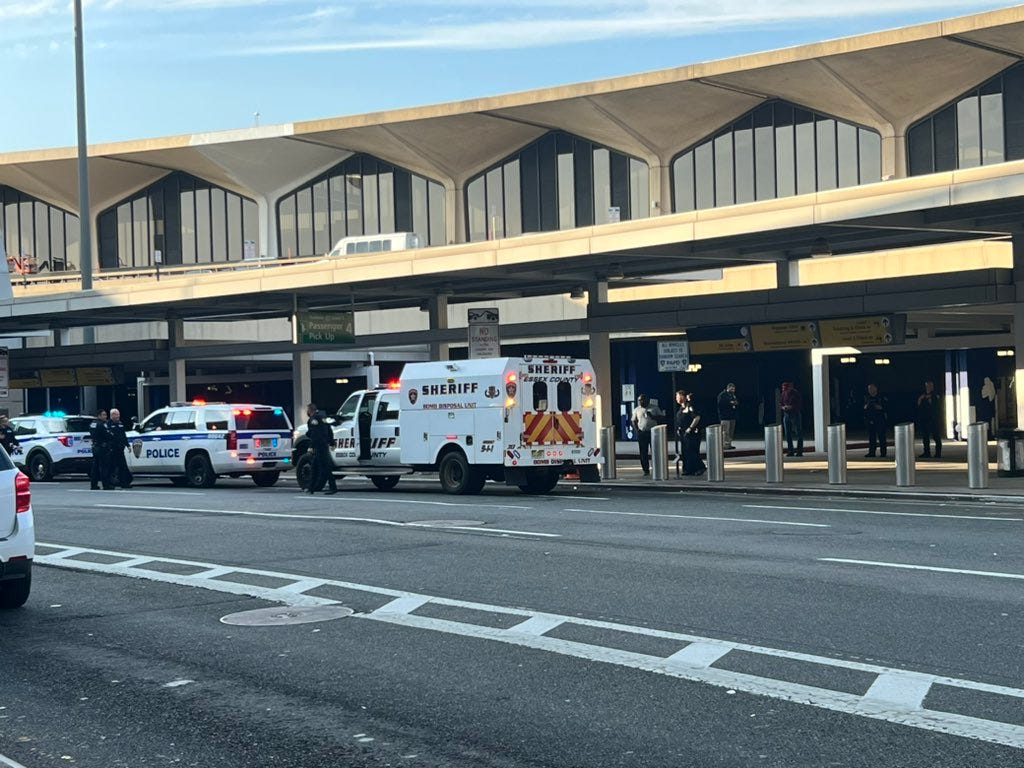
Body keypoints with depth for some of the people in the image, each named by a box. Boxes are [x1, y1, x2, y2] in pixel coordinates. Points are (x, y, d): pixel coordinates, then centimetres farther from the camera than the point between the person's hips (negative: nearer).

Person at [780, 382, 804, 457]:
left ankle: (799, 451, 2)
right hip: (786, 415, 5)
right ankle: (790, 451, 12)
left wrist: (791, 407, -21)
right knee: (787, 434, 5)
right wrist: (783, 407, -8)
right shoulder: (784, 394, 6)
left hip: (795, 414, -5)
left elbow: (799, 405, -10)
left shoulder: (796, 394, -9)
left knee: (798, 433, -2)